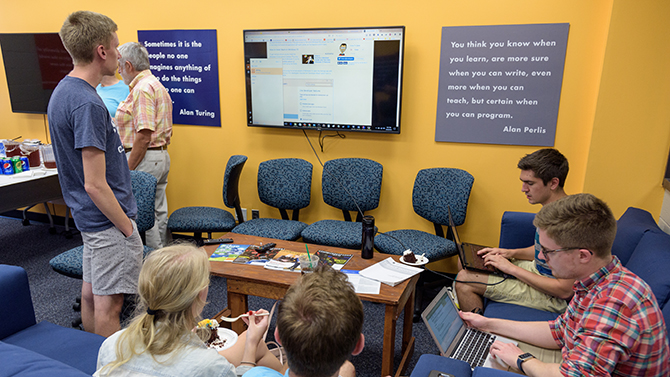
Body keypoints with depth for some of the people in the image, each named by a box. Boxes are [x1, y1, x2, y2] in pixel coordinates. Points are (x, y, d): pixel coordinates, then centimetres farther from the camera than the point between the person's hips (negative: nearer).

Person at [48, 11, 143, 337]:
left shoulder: (63, 90, 8)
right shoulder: (87, 104, -23)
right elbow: (95, 185, -24)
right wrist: (128, 229, -15)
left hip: (87, 214, 10)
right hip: (108, 220, -10)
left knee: (91, 292, 21)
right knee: (108, 304, 2)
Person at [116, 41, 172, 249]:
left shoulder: (142, 89, -15)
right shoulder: (156, 85, 18)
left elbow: (144, 136, -21)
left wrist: (127, 170, -17)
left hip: (145, 158, -10)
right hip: (161, 156, 10)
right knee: (159, 213, 14)